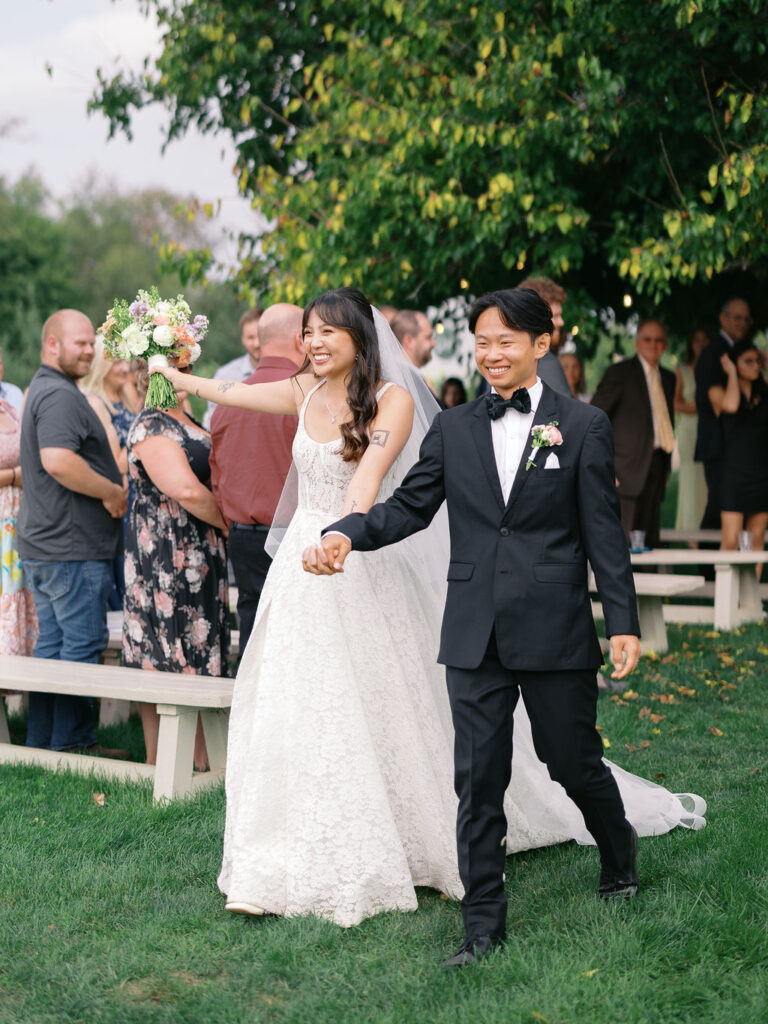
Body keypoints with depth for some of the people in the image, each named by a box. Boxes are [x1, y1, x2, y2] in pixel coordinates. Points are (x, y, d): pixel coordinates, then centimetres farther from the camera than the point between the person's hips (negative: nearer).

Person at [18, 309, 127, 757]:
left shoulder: (42, 390, 20)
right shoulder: (60, 395, -16)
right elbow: (58, 460, -29)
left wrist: (109, 489, 17)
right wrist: (112, 492, -18)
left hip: (45, 546, 11)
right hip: (74, 548, -11)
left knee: (53, 643, 14)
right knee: (83, 644, -4)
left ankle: (42, 742, 19)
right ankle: (74, 741, 2)